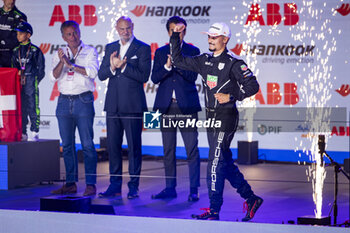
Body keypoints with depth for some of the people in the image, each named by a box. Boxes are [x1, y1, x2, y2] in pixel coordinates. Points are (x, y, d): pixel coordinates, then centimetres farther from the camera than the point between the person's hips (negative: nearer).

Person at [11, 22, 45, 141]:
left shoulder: (35, 50, -3)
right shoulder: (16, 51, 12)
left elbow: (40, 69, -2)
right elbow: (13, 67, 18)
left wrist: (34, 81, -7)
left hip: (31, 83, -5)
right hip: (18, 84, 5)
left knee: (33, 109, -6)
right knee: (20, 109, 7)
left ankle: (35, 133, -1)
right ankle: (23, 133, 12)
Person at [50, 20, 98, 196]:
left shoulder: (90, 52, 5)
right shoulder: (59, 54, 13)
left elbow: (92, 72, -10)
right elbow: (55, 76, 0)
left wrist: (71, 64, -12)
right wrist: (62, 62, -17)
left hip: (83, 100, -4)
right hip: (64, 101, 4)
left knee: (87, 144, -7)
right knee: (67, 145, 6)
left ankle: (90, 184, -5)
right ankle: (70, 183, 12)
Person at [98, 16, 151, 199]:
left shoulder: (142, 48, -1)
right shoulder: (110, 48, 14)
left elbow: (144, 76, -10)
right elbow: (101, 75, 8)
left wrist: (123, 66, -18)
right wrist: (112, 67, -12)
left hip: (132, 105, -5)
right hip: (113, 105, 5)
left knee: (134, 146, -1)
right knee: (112, 145, 6)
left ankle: (133, 186, 5)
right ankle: (115, 186, 13)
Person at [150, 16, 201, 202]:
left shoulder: (192, 51, 4)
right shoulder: (160, 52, 12)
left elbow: (192, 77, -8)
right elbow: (154, 78, 2)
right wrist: (167, 65, -14)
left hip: (186, 106, -3)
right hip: (167, 106, 3)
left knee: (192, 149, -6)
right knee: (168, 150, 8)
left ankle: (194, 190, -3)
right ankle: (170, 188, 15)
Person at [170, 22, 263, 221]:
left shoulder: (234, 63, -10)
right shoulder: (205, 61, 11)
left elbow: (253, 86, -12)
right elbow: (179, 60, 16)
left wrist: (231, 97, -21)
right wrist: (175, 36, 9)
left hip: (226, 117, -8)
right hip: (211, 116, 8)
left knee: (215, 163, -9)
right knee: (225, 163, 13)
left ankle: (214, 210, -4)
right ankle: (251, 199, 25)